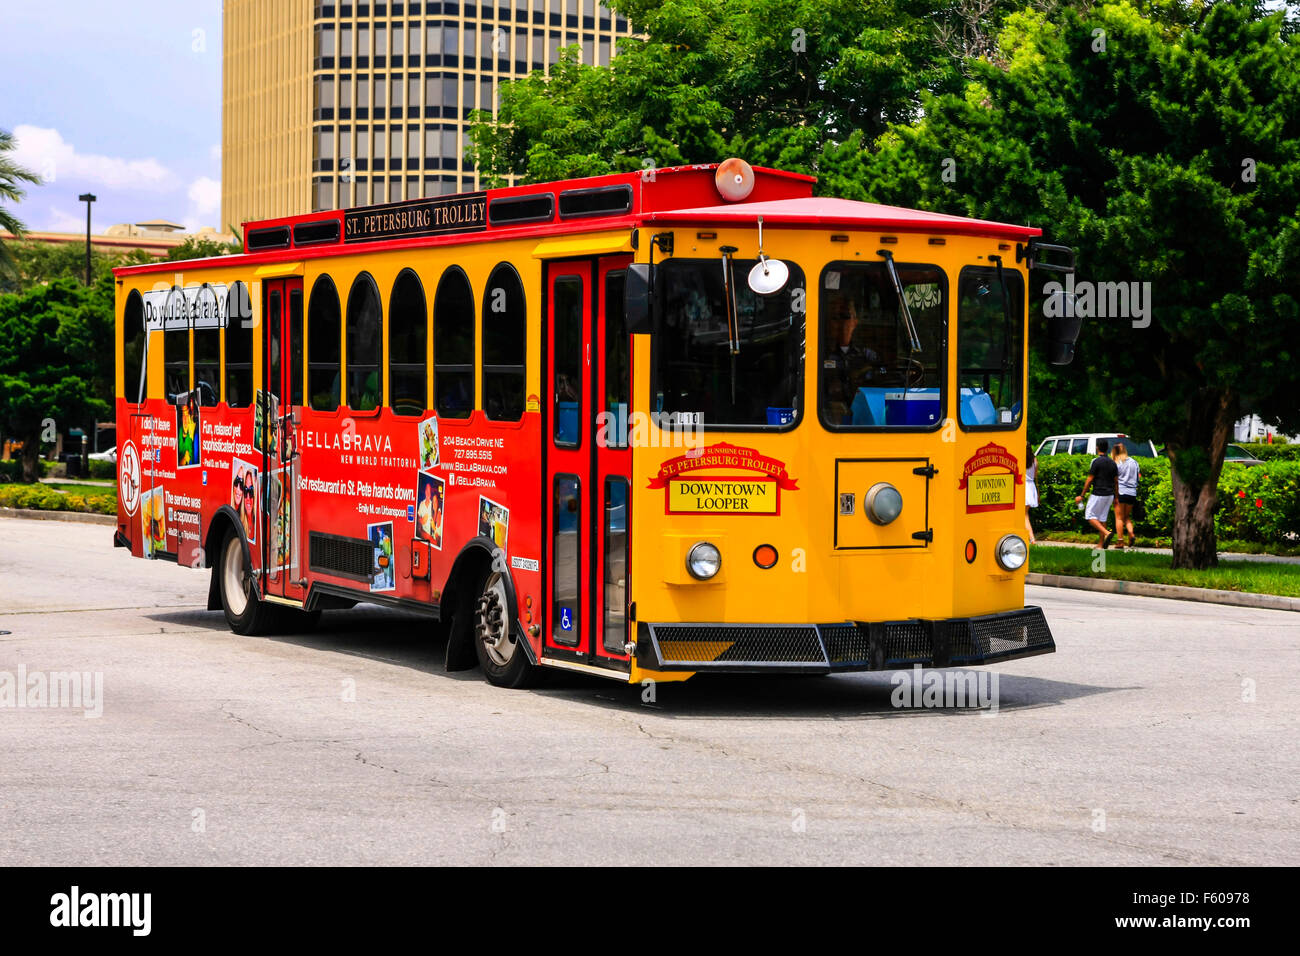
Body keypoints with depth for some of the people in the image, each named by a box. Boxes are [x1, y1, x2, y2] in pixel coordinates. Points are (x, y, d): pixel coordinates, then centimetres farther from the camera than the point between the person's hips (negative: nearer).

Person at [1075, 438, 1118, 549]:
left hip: (1098, 494, -7)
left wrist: (1082, 496, -6)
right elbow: (1116, 481, 10)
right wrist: (1116, 497, 19)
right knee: (1102, 518, 12)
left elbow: (1089, 480, -12)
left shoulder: (1096, 461, -13)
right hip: (1109, 495, 7)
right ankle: (1101, 545, 10)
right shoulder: (1112, 463, 8)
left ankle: (1107, 533, -18)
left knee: (1090, 516, 2)